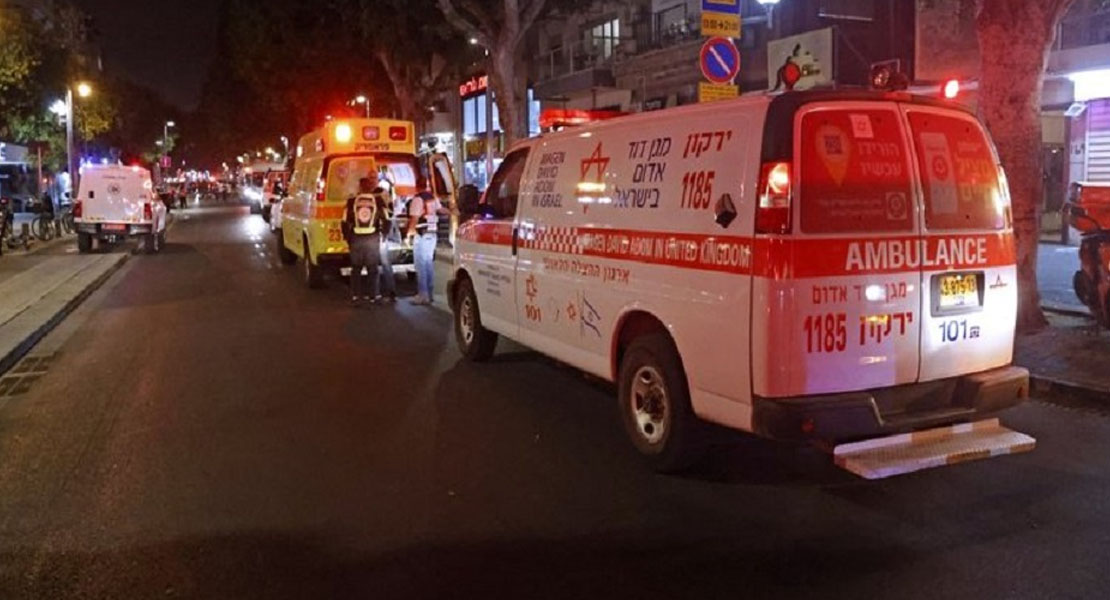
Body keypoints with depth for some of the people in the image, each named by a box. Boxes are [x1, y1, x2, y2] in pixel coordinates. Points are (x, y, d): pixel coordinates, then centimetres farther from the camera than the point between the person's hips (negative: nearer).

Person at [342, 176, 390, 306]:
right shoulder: (378, 200, -3)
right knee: (373, 268, 10)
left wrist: (348, 237, 11)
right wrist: (383, 234, 11)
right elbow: (386, 221, -4)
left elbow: (345, 222, -1)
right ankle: (373, 295, 10)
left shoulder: (352, 201, -1)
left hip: (356, 239, 1)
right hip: (373, 239, -1)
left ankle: (355, 296, 11)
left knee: (356, 268, 12)